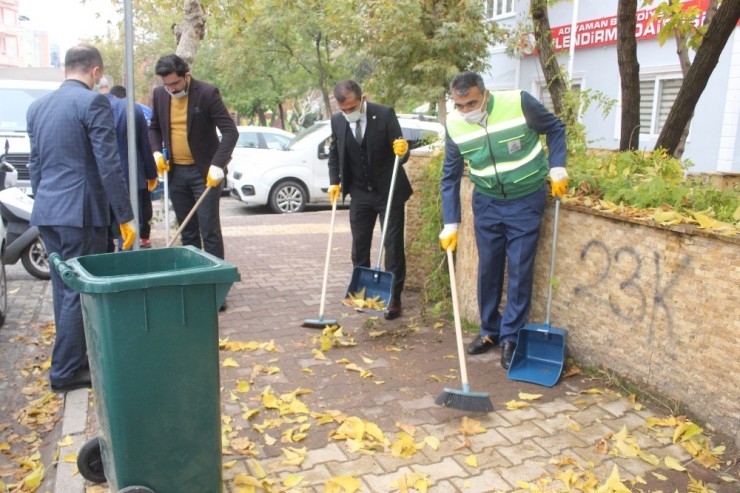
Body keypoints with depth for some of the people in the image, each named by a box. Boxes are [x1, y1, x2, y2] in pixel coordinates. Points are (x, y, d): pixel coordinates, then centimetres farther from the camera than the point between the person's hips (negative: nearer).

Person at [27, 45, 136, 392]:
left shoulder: (37, 107, 14)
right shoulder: (93, 102, -10)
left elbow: (35, 165, 18)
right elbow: (108, 165, -14)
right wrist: (125, 217, -12)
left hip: (47, 212, 8)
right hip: (81, 212, -8)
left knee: (64, 289, 15)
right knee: (80, 291, 0)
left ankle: (71, 358, 26)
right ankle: (66, 371, 8)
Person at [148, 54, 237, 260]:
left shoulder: (207, 93, -12)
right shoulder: (159, 94, 4)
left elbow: (230, 131, -15)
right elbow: (154, 127, 18)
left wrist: (217, 164, -25)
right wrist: (156, 151, -2)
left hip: (205, 171, -5)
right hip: (175, 172, 5)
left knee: (209, 230, -5)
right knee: (187, 231, 12)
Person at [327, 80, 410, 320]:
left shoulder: (385, 114, -15)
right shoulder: (337, 121, -3)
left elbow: (400, 151, -14)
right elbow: (334, 153, 12)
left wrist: (403, 151, -36)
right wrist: (334, 181, 2)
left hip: (389, 191, -4)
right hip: (360, 193, 4)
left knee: (393, 246, 1)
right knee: (359, 247, 11)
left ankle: (394, 299, 10)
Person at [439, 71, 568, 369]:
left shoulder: (519, 103, -20)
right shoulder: (454, 125, -10)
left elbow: (555, 128, -2)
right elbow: (450, 177, -2)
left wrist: (557, 169, -12)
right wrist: (450, 224, -6)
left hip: (525, 201, -3)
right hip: (486, 202, 3)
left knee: (519, 271, -1)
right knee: (488, 269, 9)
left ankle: (511, 337, 11)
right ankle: (490, 330, 25)